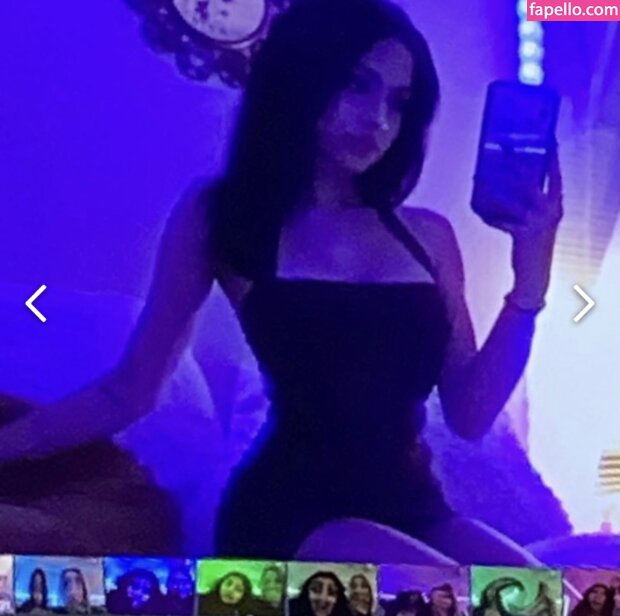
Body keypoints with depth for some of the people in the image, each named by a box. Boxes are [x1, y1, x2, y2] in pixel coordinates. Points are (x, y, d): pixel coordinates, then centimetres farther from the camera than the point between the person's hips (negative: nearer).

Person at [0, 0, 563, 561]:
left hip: (413, 508, 5)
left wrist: (530, 277, -5)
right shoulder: (219, 216, 1)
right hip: (294, 514, -5)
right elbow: (130, 391, 1)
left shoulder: (429, 235, 9)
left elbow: (469, 415, 4)